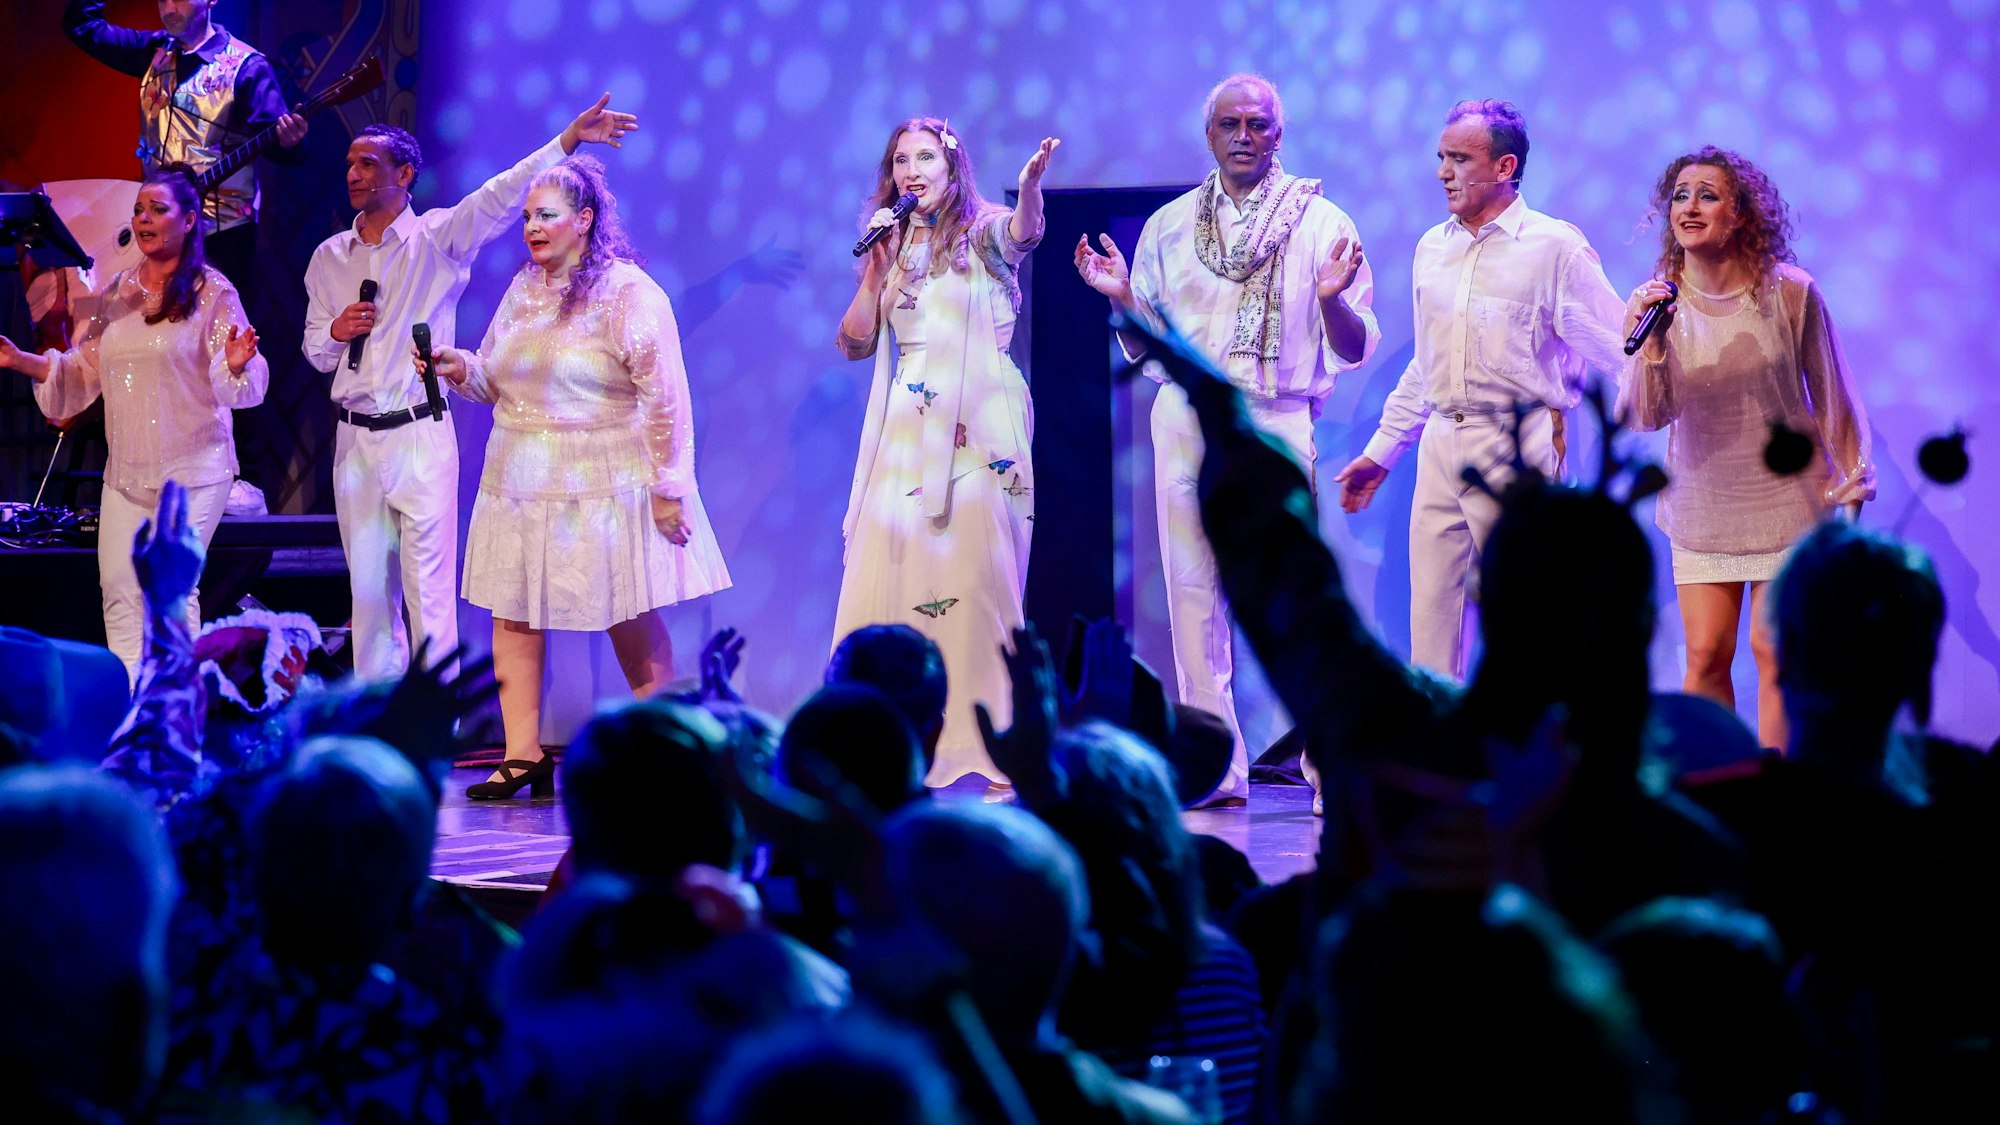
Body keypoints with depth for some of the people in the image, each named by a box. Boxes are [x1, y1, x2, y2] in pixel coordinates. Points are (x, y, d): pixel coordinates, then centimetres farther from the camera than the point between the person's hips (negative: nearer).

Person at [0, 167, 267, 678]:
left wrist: (235, 364, -32)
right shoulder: (117, 292, 10)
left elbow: (235, 383, -10)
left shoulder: (212, 292, -5)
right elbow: (83, 371, 16)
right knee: (119, 588, 2)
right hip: (126, 470, 6)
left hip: (193, 469, -5)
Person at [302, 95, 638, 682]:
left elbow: (501, 196, -14)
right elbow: (314, 350, 19)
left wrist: (569, 139, -26)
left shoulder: (436, 237, -1)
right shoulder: (330, 257, 12)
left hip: (420, 437, -4)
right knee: (368, 589, 8)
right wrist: (335, 332, -5)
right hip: (354, 438, 4)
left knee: (429, 589, -5)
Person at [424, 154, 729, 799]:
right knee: (512, 615, -1)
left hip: (604, 481, -6)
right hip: (520, 480, 6)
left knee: (631, 623, 1)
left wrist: (668, 487, -15)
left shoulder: (627, 292, -9)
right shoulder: (523, 288, 11)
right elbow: (497, 380, 20)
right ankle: (523, 755, 2)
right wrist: (461, 369, -2)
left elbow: (665, 396, -12)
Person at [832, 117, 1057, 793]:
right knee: (887, 586, -2)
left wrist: (1031, 185, -44)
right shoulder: (895, 247, 17)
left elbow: (1025, 232, -22)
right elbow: (854, 342, 12)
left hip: (977, 438, -5)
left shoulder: (984, 235, 2)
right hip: (904, 441, 5)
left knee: (975, 585, -9)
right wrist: (876, 266, 1)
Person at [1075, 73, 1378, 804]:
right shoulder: (1169, 226, 13)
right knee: (1194, 591, 0)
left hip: (1277, 421, -3)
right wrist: (1122, 298, -2)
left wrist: (1332, 298, -16)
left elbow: (1354, 350, 3)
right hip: (1187, 417, 3)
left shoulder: (1320, 224, 4)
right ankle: (1216, 767, 5)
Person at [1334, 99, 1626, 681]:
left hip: (1517, 446, -6)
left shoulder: (1555, 246, -4)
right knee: (1431, 615, 4)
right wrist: (1380, 452, 23)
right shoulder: (1433, 248, 15)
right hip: (1442, 446, 6)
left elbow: (1615, 351, -6)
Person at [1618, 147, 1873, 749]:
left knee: (1773, 652, -3)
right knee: (1705, 656, 0)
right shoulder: (1659, 300, -7)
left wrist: (1848, 487, 1)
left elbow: (1831, 394, -1)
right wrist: (1646, 344, -27)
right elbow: (1646, 417, -12)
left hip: (1786, 498, -2)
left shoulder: (1789, 292, -12)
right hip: (1702, 503, 2)